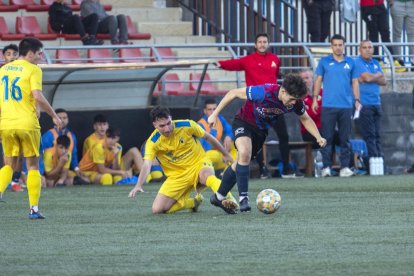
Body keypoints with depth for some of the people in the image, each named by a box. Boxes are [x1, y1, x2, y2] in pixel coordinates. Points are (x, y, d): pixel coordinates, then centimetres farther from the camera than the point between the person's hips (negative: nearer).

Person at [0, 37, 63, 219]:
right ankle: (34, 209, 3)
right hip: (27, 124, -4)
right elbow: (37, 96, -17)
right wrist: (53, 115, -6)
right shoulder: (33, 70, -6)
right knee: (33, 166, 6)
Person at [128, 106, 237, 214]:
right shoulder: (153, 142, -13)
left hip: (198, 164, -3)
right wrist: (139, 185, -41)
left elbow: (208, 137, 4)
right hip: (177, 176, 3)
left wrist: (225, 154, 15)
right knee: (157, 209, -9)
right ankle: (193, 202, 10)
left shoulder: (187, 125, -13)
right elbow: (146, 165, -24)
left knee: (207, 175, -40)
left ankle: (229, 200, -49)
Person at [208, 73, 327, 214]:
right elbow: (233, 93, -23)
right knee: (244, 153, -31)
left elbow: (305, 119, 2)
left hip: (261, 130, 5)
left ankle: (218, 197, 28)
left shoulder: (296, 102, -20)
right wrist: (215, 114, -20)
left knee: (239, 164, 12)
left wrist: (318, 137, -11)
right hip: (244, 122, -5)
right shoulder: (263, 92, -36)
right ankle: (243, 197, -23)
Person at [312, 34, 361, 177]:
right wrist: (315, 98, -2)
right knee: (327, 137, -2)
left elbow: (355, 82, 11)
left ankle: (345, 167, 6)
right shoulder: (324, 62, 6)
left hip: (346, 106, 1)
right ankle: (326, 167, -1)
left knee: (345, 138, 4)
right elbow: (318, 80, 6)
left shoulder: (350, 62, 9)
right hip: (328, 105, -1)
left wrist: (357, 100, 2)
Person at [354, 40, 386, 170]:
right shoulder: (357, 62, -4)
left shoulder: (375, 63, 17)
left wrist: (371, 78, -7)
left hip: (376, 104, 7)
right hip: (364, 104, -7)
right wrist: (378, 75, 3)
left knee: (377, 135, 6)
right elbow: (367, 77, -17)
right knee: (369, 135, -9)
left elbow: (383, 81, 10)